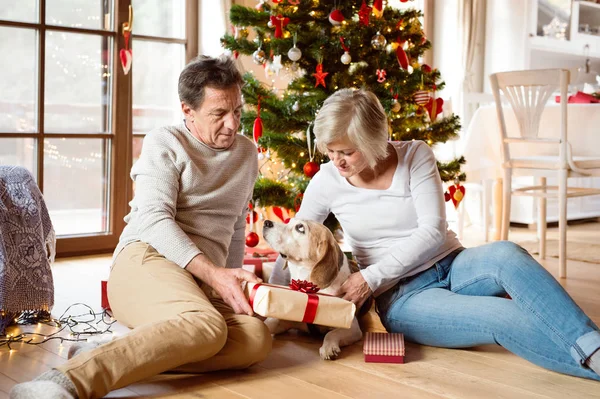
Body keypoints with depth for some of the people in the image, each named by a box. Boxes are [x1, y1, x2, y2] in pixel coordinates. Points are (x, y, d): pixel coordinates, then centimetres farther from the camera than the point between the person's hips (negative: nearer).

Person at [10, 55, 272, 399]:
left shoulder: (248, 154, 21)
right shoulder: (165, 144, 4)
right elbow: (155, 219, -10)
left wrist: (231, 281, 18)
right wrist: (214, 274, -21)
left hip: (205, 282, 6)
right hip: (147, 259, -5)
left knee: (258, 339, -29)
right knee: (207, 326, -39)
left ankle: (116, 358, -31)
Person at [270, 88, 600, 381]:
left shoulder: (415, 156, -6)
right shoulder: (326, 181, -3)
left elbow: (432, 231, -13)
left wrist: (371, 277, -20)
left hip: (453, 266, 2)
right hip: (400, 296, -1)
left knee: (506, 254, -34)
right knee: (504, 317, -30)